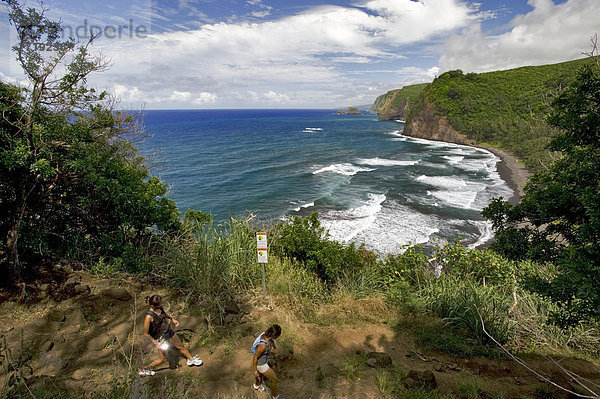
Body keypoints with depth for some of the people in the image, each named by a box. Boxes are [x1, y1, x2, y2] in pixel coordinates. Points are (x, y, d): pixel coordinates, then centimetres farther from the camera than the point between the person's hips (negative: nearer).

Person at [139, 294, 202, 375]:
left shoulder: (159, 308, -13)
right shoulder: (149, 317, -32)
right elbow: (146, 334, -22)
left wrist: (172, 319, 1)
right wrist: (156, 343, -18)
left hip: (169, 332, 6)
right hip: (161, 338, -6)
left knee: (181, 346, 22)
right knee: (161, 359, 12)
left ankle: (191, 360, 44)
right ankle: (144, 370, 36)